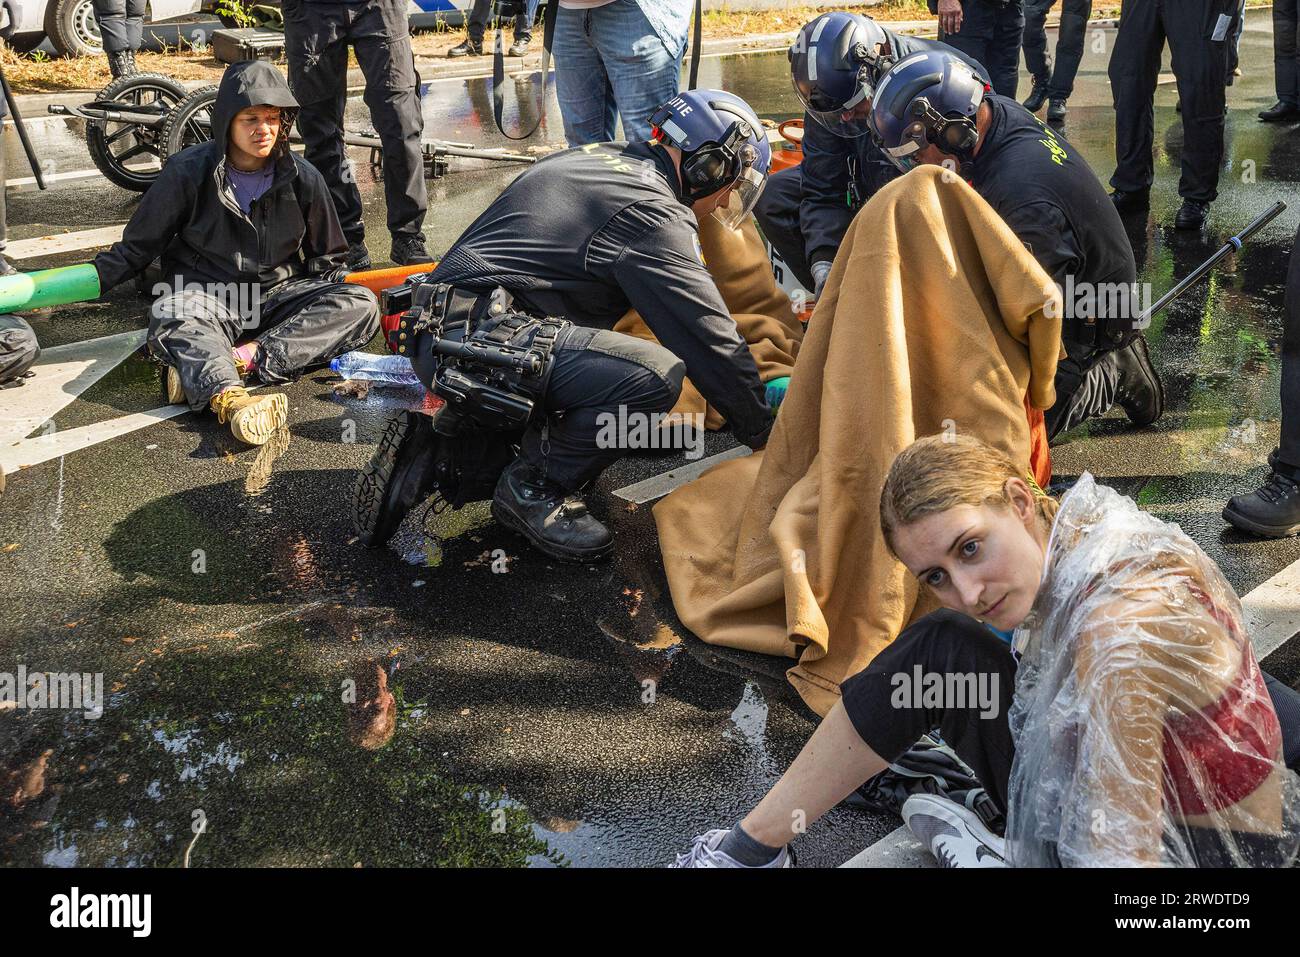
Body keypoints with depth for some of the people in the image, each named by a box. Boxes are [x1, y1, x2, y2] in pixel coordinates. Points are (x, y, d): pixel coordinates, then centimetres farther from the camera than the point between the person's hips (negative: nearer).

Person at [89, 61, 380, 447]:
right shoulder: (189, 172, -3)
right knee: (171, 318, -38)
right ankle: (229, 397, -67)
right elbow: (138, 245, 5)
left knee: (362, 304, -25)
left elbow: (327, 260, 12)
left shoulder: (302, 179, 2)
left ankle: (249, 356, -41)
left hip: (278, 293, 2)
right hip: (206, 295, -2)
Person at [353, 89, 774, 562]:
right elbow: (710, 337, -9)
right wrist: (763, 434, 3)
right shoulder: (652, 211, -9)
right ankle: (533, 488, -4)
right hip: (479, 339, -10)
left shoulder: (595, 158, 20)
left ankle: (435, 450, 12)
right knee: (654, 373, -21)